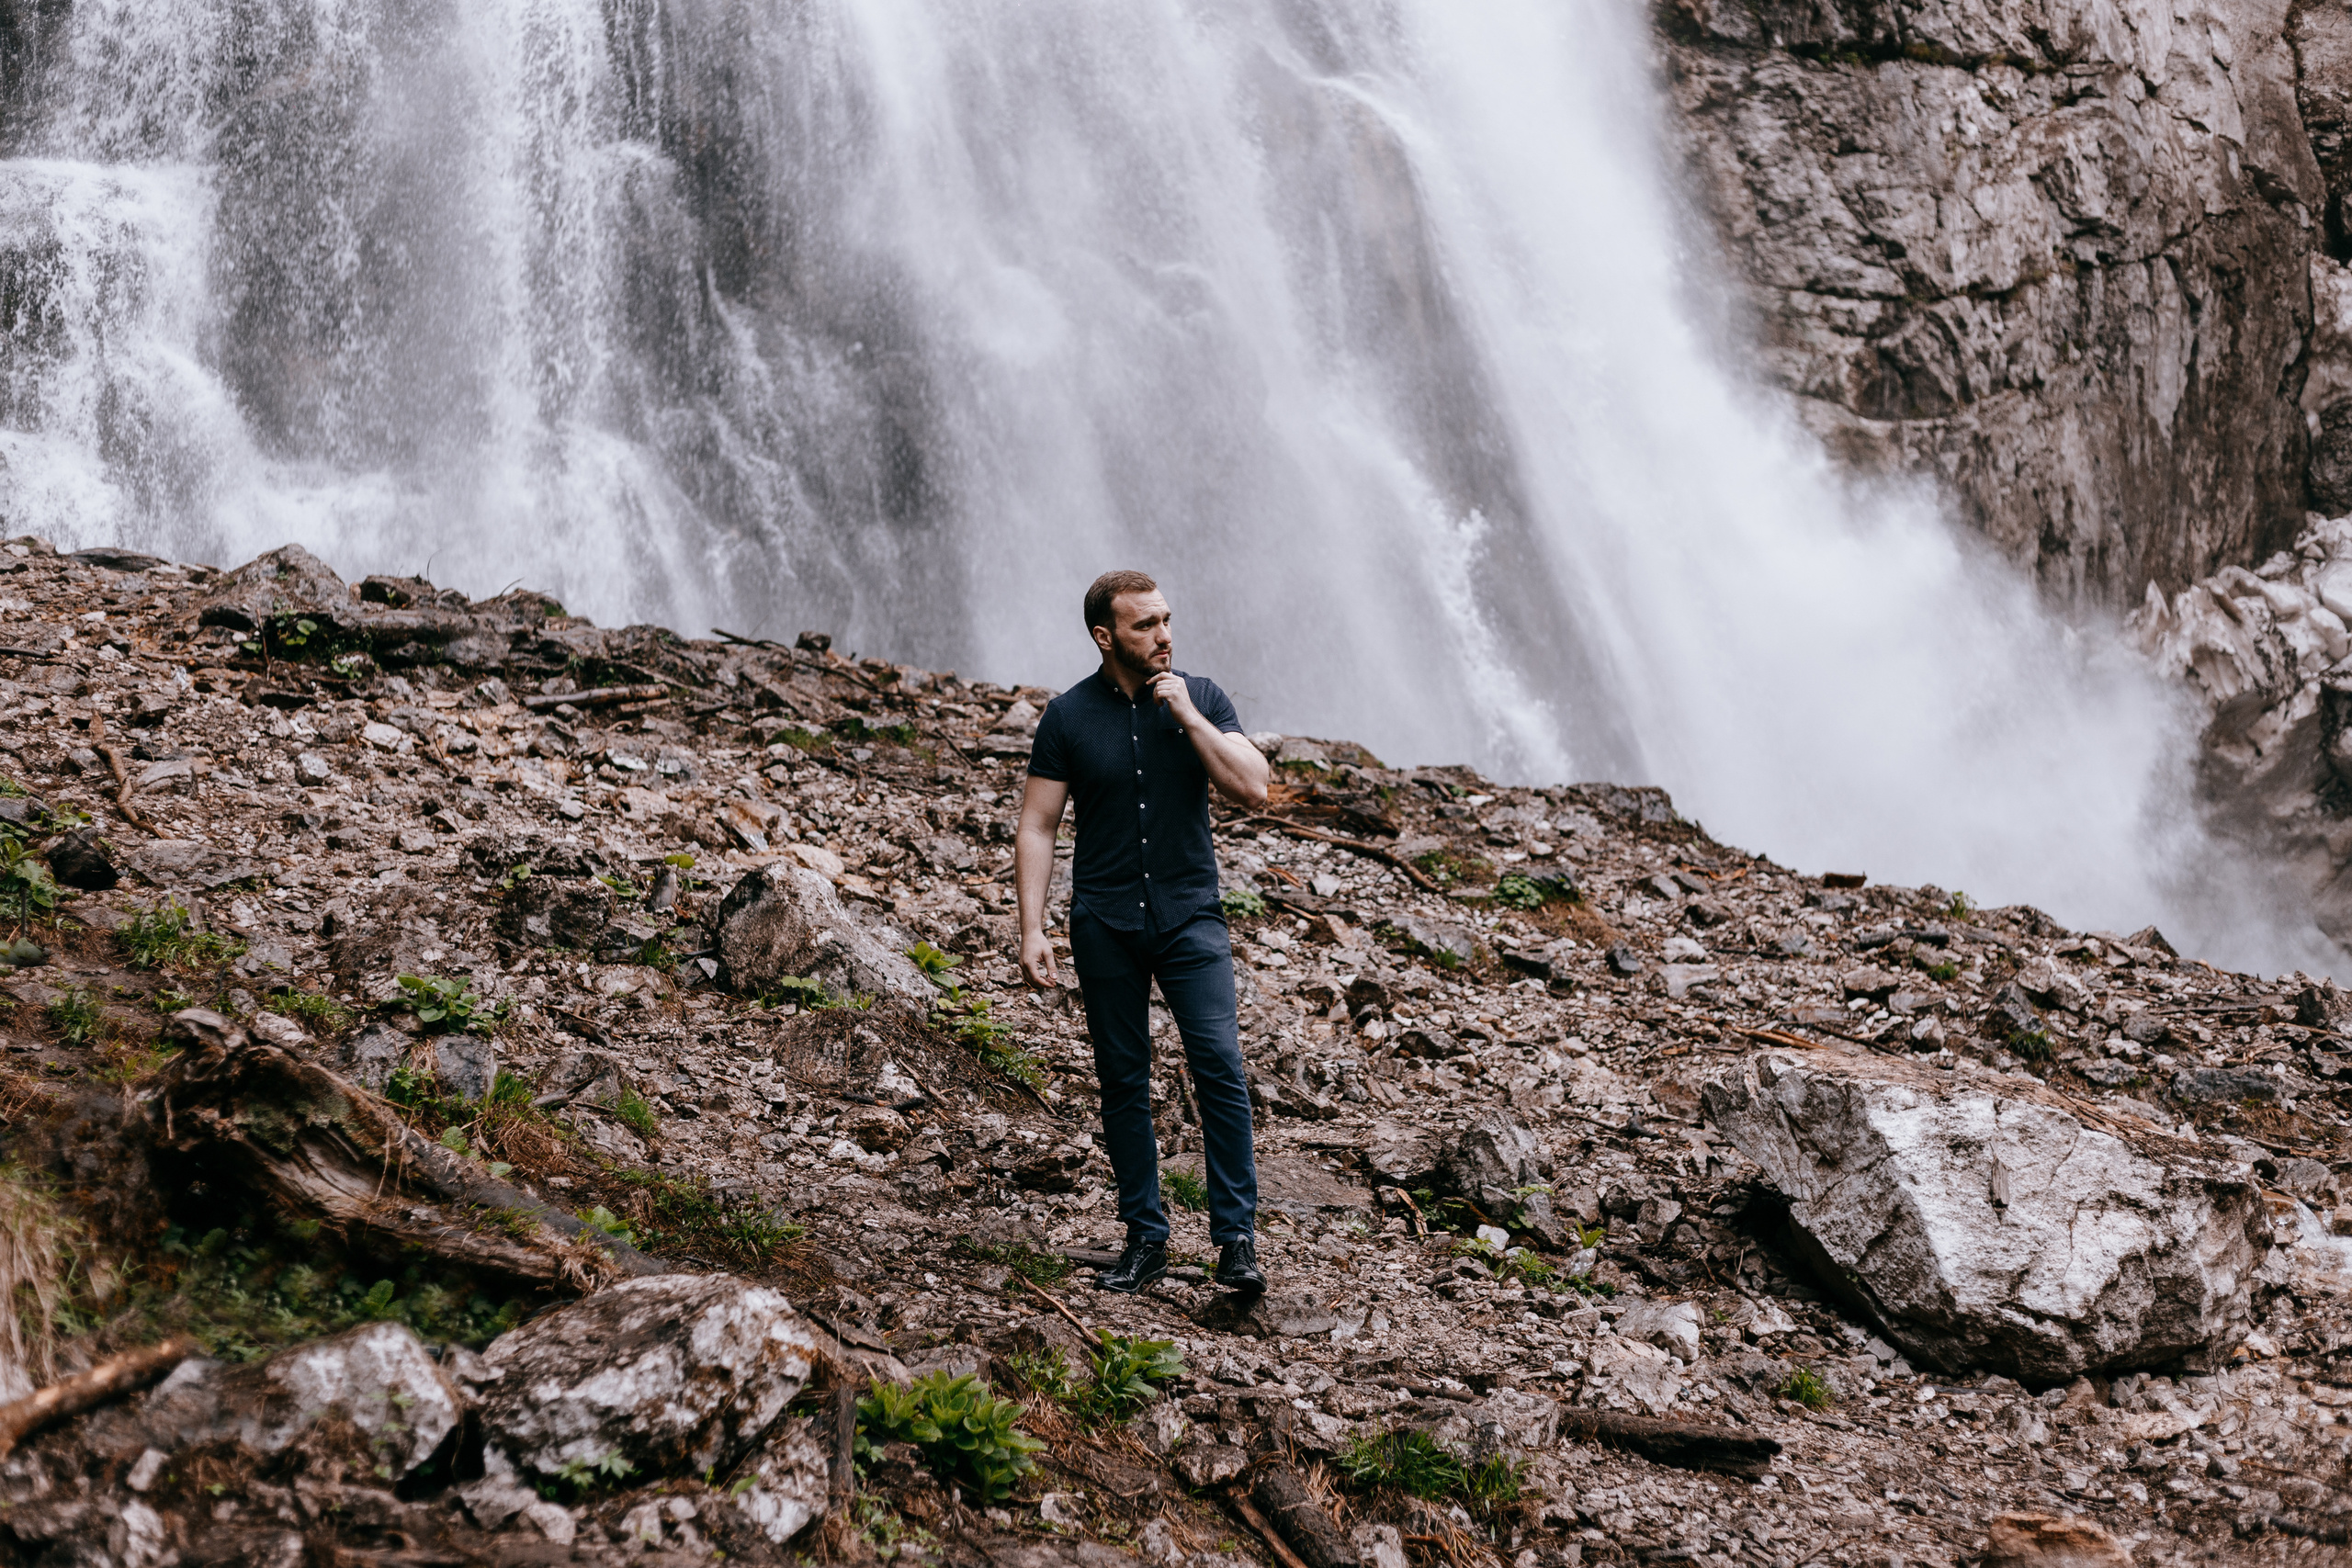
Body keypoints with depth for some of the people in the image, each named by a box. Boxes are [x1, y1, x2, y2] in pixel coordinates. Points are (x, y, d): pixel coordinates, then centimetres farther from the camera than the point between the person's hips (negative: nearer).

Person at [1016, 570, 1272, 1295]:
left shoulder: (1201, 697, 2)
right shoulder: (1068, 716, -1)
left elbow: (1253, 787, -8)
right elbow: (1037, 829, 0)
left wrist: (1188, 716, -14)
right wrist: (1032, 930, -8)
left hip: (1190, 915, 0)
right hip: (1105, 924, 0)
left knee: (1220, 1066, -12)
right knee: (1123, 1081, 5)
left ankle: (1236, 1238, -7)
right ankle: (1145, 1237, 15)